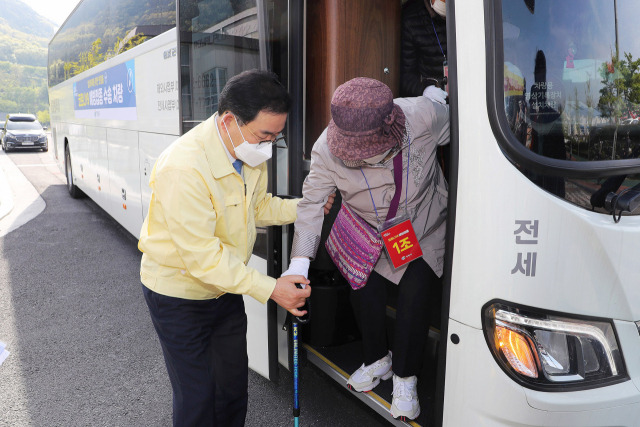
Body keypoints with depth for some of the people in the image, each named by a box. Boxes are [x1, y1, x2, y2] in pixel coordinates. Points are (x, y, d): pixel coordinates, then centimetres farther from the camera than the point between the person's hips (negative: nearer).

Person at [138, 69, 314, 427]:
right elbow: (201, 256, -31)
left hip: (227, 288, 7)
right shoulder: (183, 168, -33)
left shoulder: (251, 153, -7)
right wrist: (270, 289, -31)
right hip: (180, 296, -7)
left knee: (234, 390, 20)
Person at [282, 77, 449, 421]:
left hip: (425, 233, -1)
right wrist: (300, 261, -31)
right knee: (364, 292, 0)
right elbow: (312, 203, -23)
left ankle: (405, 378, 17)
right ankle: (377, 360, 32)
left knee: (414, 297, -8)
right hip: (370, 236, 2)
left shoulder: (424, 116, -31)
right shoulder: (327, 149, -29)